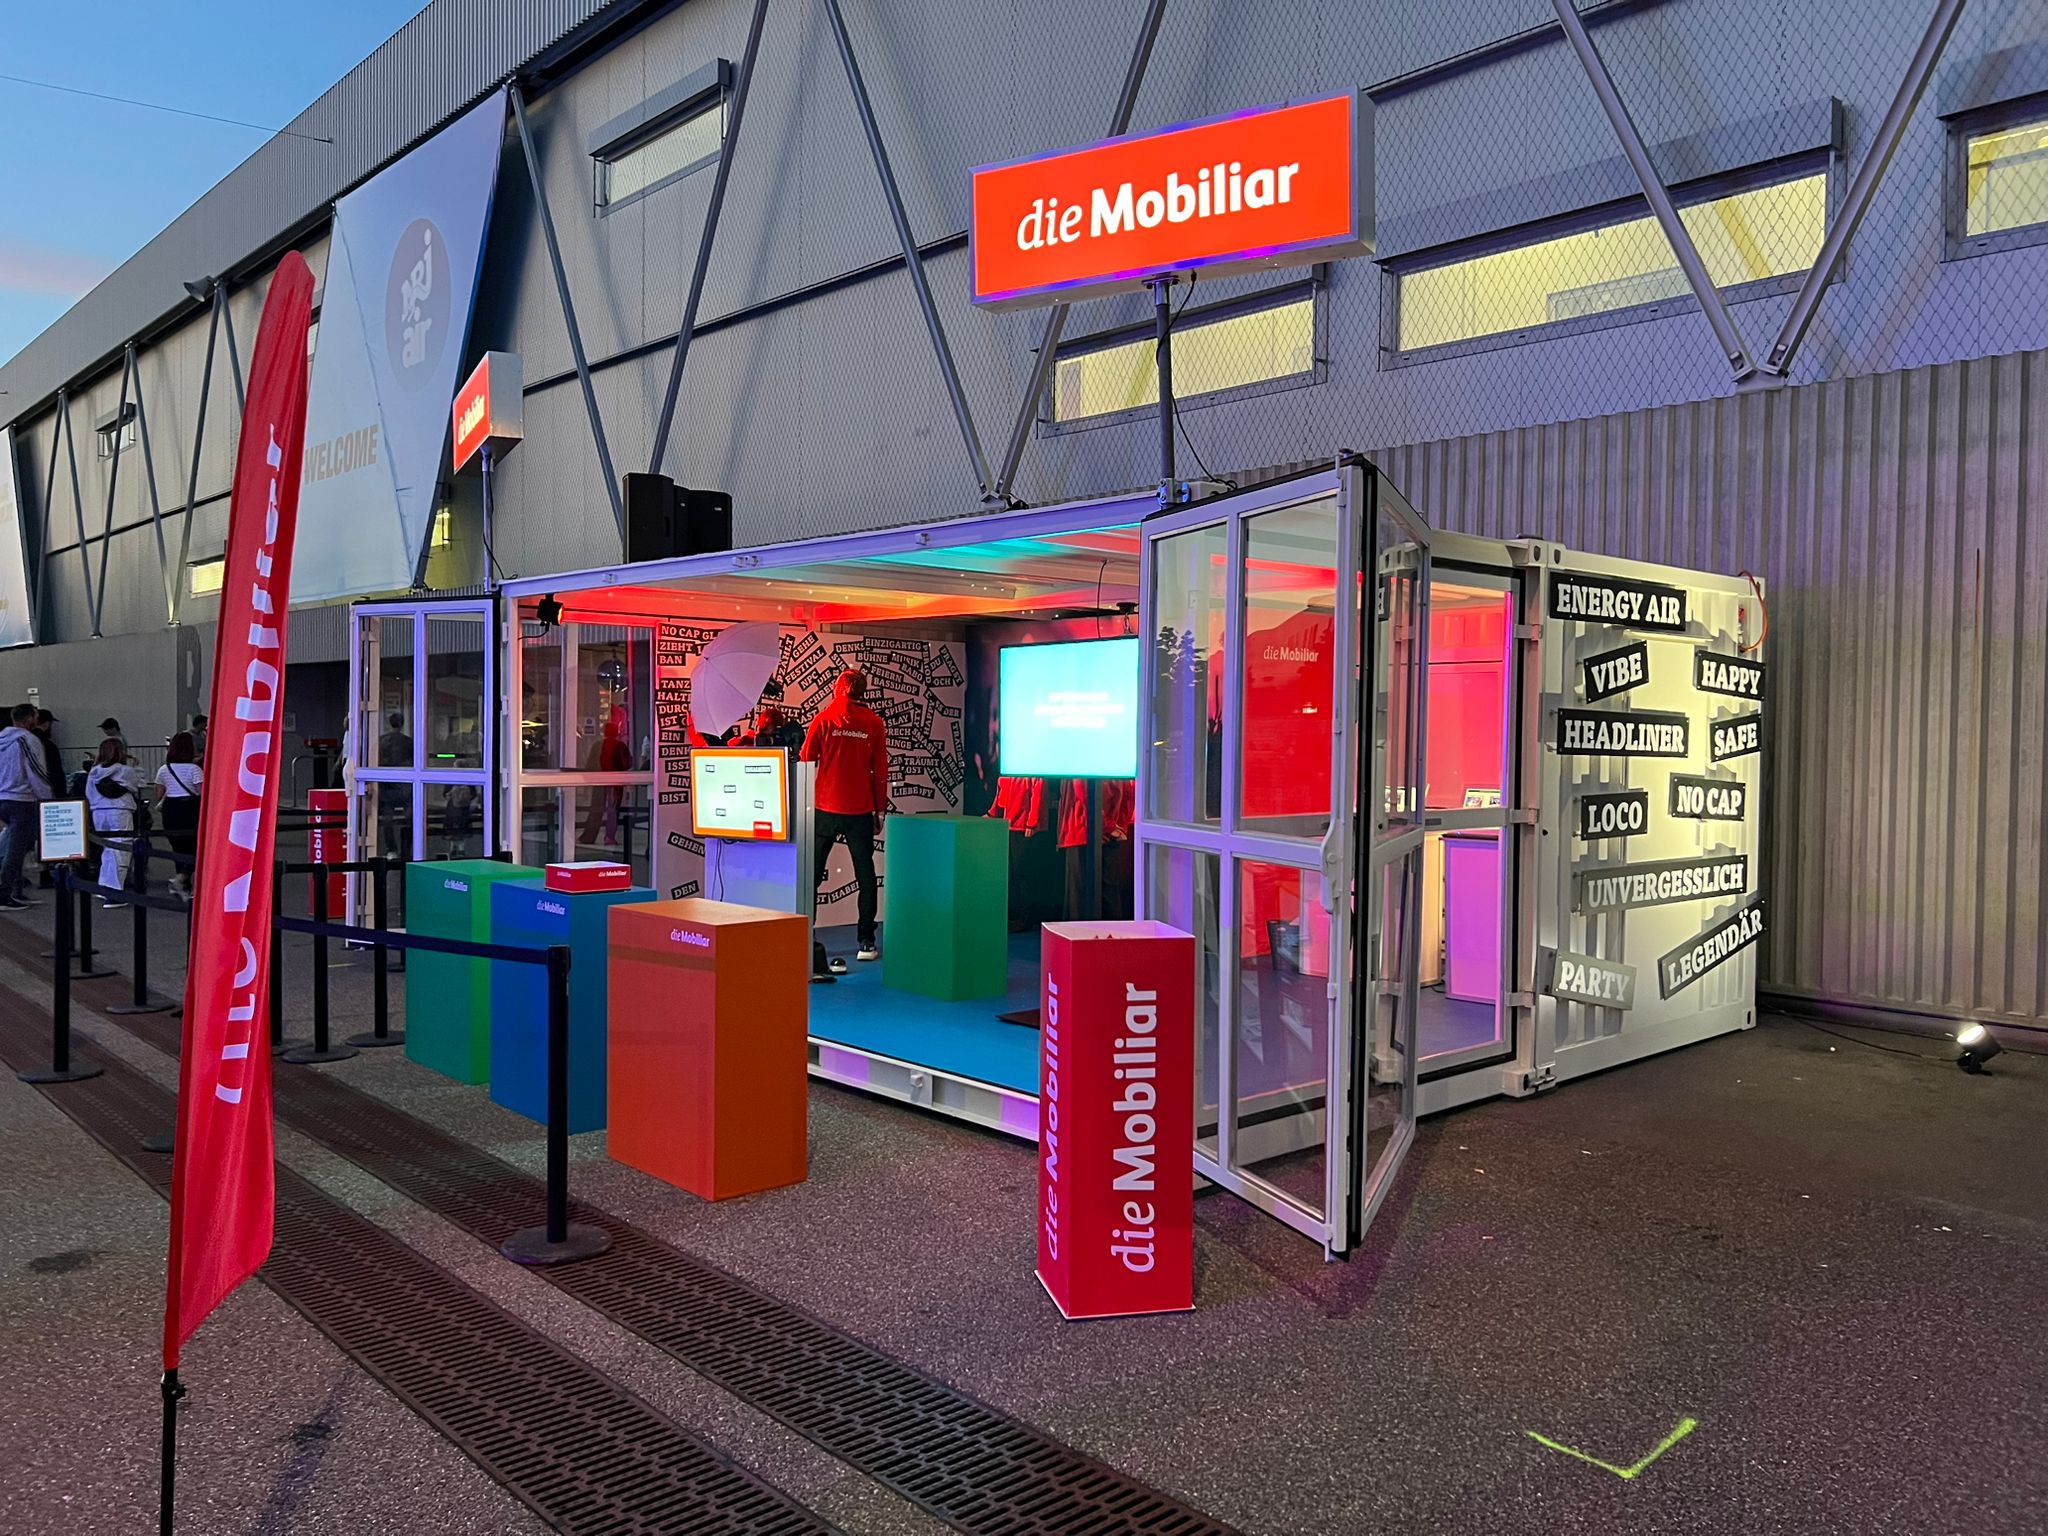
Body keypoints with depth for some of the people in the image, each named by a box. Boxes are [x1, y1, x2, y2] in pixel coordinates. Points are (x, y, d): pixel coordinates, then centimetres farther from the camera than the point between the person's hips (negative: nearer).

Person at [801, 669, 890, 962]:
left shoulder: (824, 718, -2)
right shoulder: (874, 724, 1)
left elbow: (806, 761, 0)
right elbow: (881, 770, 2)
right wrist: (880, 810, 10)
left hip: (825, 808, 0)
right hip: (860, 811, 0)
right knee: (865, 875, 8)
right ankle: (866, 942, 5)